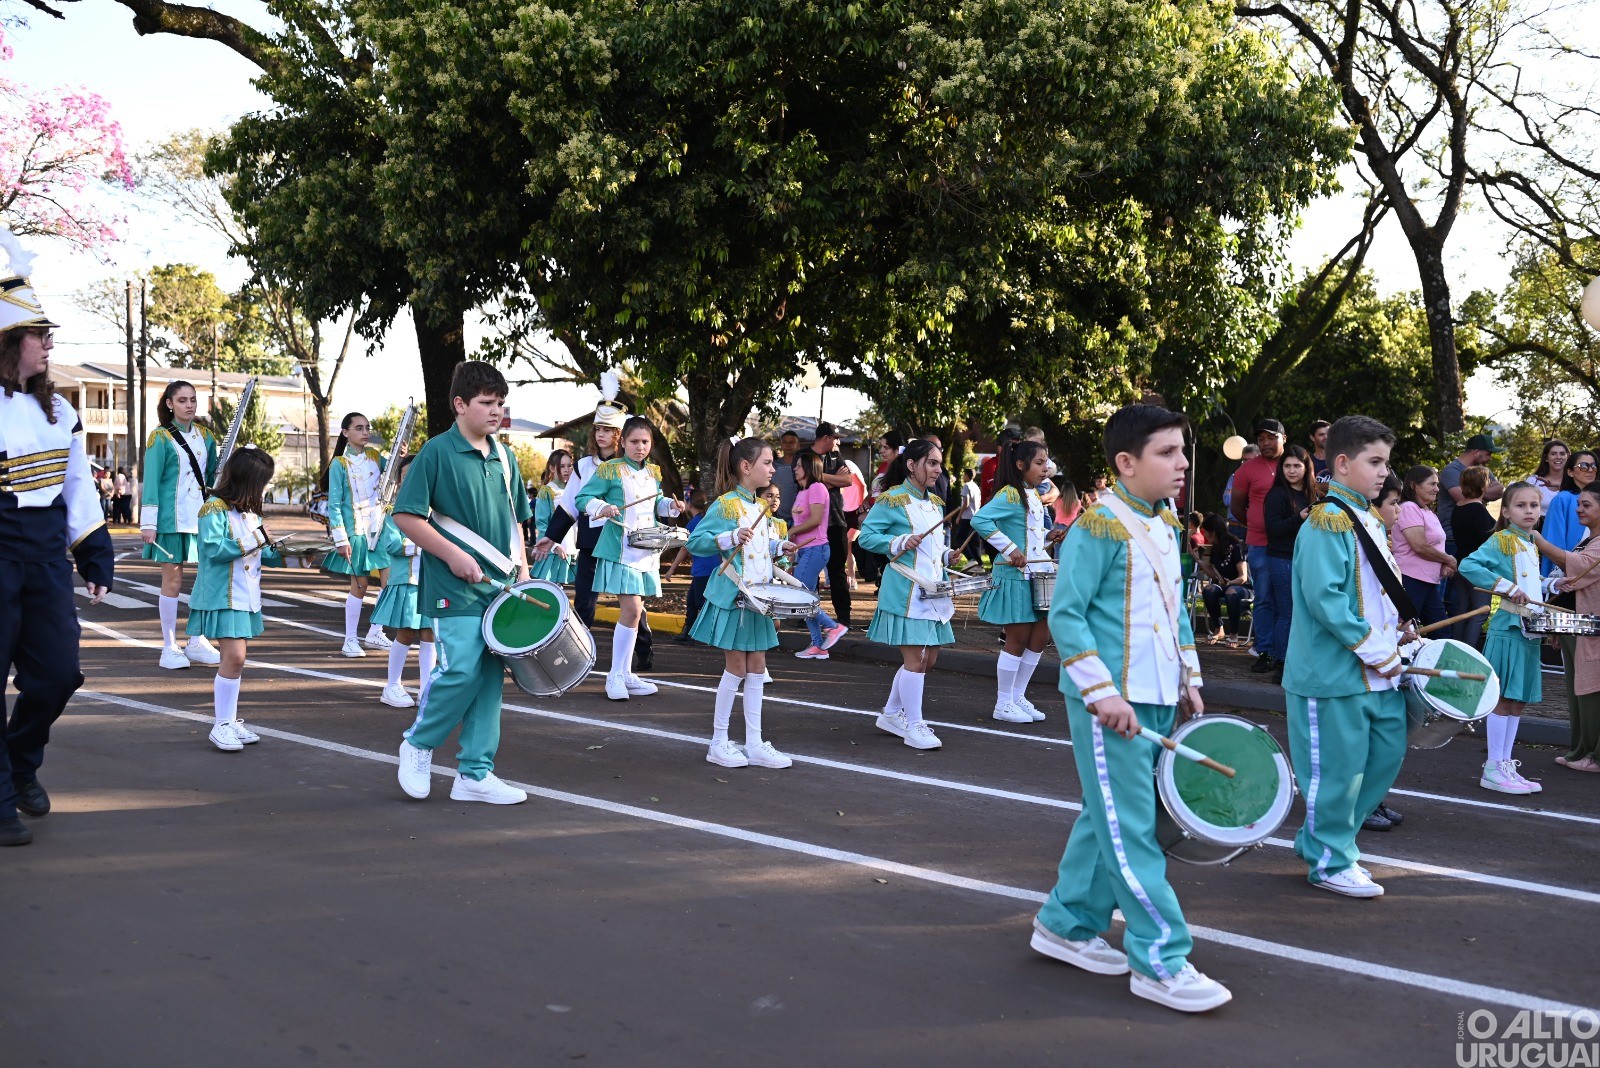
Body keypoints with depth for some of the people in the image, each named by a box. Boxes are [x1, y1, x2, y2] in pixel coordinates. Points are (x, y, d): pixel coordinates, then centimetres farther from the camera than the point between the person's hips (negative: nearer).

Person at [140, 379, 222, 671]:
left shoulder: (204, 436, 12)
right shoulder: (161, 437, -4)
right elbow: (151, 481, -7)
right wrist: (148, 523, -11)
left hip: (202, 516, 5)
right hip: (172, 518, -5)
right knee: (172, 581, 0)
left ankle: (197, 643, 17)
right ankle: (169, 649, 9)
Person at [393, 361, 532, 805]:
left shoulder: (503, 457, 12)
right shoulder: (437, 452, -7)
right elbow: (406, 516, -10)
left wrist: (522, 570, 9)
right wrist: (452, 555, -15)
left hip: (501, 586, 6)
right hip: (456, 586, -6)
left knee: (490, 676, 6)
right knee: (460, 670, -14)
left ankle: (475, 774, 13)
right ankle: (418, 744, 12)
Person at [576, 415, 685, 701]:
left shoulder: (653, 472, 12)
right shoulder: (610, 470, -6)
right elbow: (584, 498, -6)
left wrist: (671, 505, 4)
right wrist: (602, 508, -24)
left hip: (647, 551, 7)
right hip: (620, 550, -6)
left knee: (634, 612, 10)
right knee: (632, 609, -15)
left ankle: (625, 674, 19)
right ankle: (615, 676, -5)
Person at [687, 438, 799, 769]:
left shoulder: (762, 507, 11)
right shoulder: (725, 505, -12)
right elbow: (695, 541, -16)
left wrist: (779, 547, 7)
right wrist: (730, 538, -27)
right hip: (733, 596, -7)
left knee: (757, 667, 8)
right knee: (736, 668, -1)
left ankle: (754, 743, 13)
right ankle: (719, 743, 11)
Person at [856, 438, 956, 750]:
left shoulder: (935, 502, 15)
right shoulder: (892, 500, -9)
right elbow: (866, 535, -11)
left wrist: (946, 555, 7)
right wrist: (899, 543, -23)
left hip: (933, 591, 9)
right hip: (906, 592, -8)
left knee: (929, 659, 12)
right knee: (915, 659, -7)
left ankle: (892, 714, 27)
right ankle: (913, 727, 3)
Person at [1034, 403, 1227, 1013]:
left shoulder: (1165, 525, 11)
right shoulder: (1099, 527, -15)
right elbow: (1065, 616, -17)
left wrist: (1189, 677, 15)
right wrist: (1103, 693, -21)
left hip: (1156, 700, 9)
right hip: (1110, 703, -9)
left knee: (1108, 819, 16)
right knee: (1130, 830, -4)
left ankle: (1066, 924, 29)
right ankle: (1160, 963, 1)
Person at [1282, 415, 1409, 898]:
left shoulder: (1370, 522, 14)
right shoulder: (1327, 523, -15)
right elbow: (1326, 598, -23)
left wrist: (1397, 633, 8)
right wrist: (1377, 651, -20)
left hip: (1379, 675, 10)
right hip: (1335, 675, -9)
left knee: (1387, 754, 14)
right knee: (1338, 770, 0)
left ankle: (1319, 840, 28)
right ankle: (1331, 864, 16)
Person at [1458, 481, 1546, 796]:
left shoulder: (1532, 547, 17)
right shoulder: (1501, 540, -8)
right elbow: (1468, 565, -22)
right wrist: (1508, 587, -23)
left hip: (1530, 631, 8)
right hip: (1508, 628, -8)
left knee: (1518, 701, 10)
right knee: (1504, 699, -5)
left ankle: (1505, 765, 17)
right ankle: (1493, 769, 0)